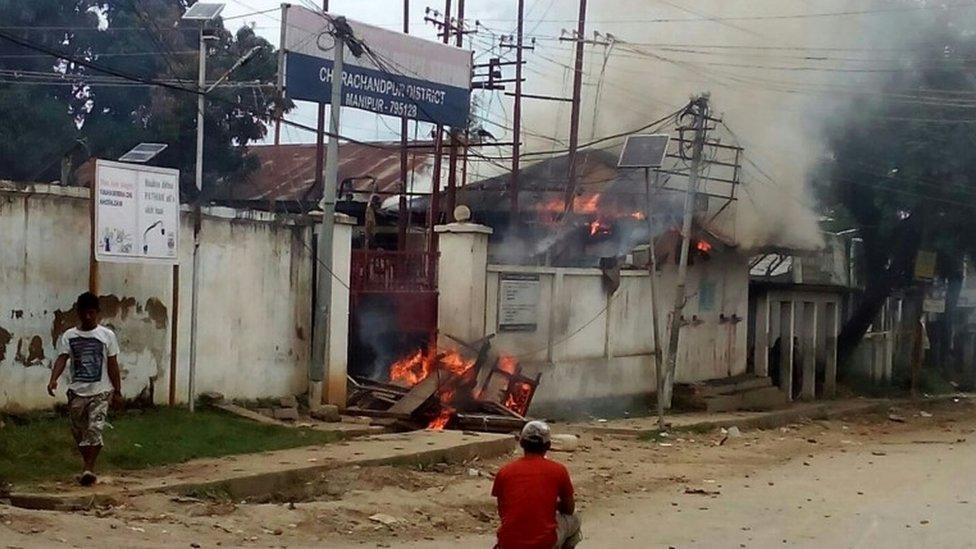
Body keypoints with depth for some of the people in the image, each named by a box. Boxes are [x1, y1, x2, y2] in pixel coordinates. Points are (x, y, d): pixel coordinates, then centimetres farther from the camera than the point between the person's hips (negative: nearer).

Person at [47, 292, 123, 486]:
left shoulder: (107, 335, 0)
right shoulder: (69, 336, 2)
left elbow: (112, 365, 3)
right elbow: (62, 359, -10)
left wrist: (117, 392, 2)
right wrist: (53, 380, -27)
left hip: (100, 392, -2)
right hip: (77, 392, 2)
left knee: (95, 430, -14)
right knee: (79, 432, 10)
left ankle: (89, 468, -9)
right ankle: (88, 466, 27)